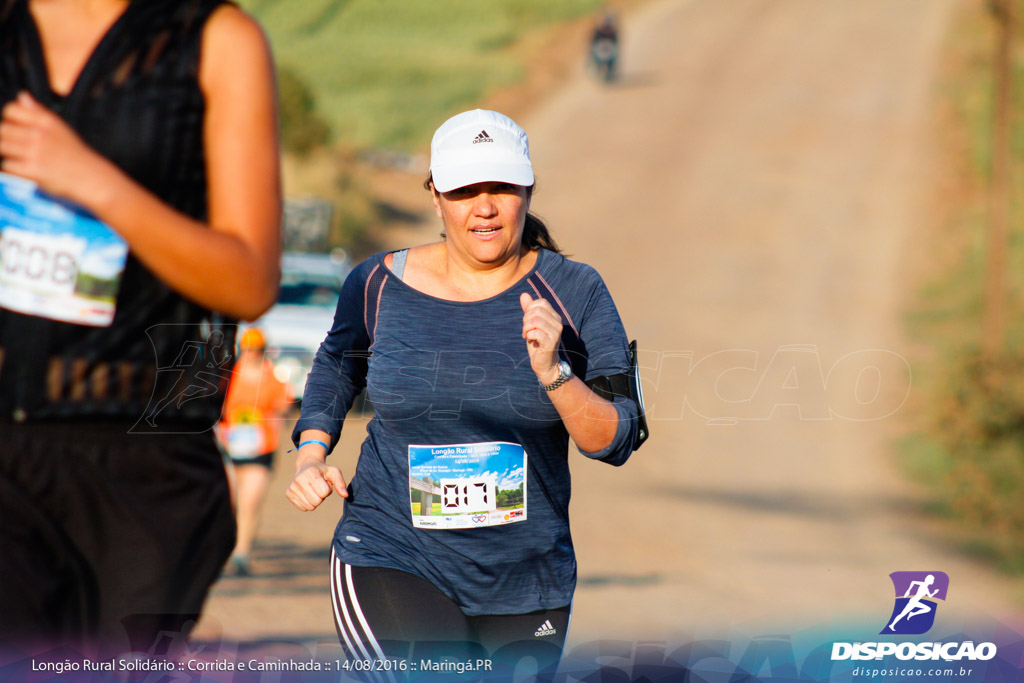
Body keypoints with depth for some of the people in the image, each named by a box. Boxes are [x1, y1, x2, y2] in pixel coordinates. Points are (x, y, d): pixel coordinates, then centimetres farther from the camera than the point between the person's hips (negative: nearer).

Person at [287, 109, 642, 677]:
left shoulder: (573, 292, -4)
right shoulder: (379, 285, -3)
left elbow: (616, 442, -8)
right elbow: (337, 364, 21)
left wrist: (552, 371, -24)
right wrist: (312, 454, 6)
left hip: (525, 581, 2)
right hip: (391, 559, -2)